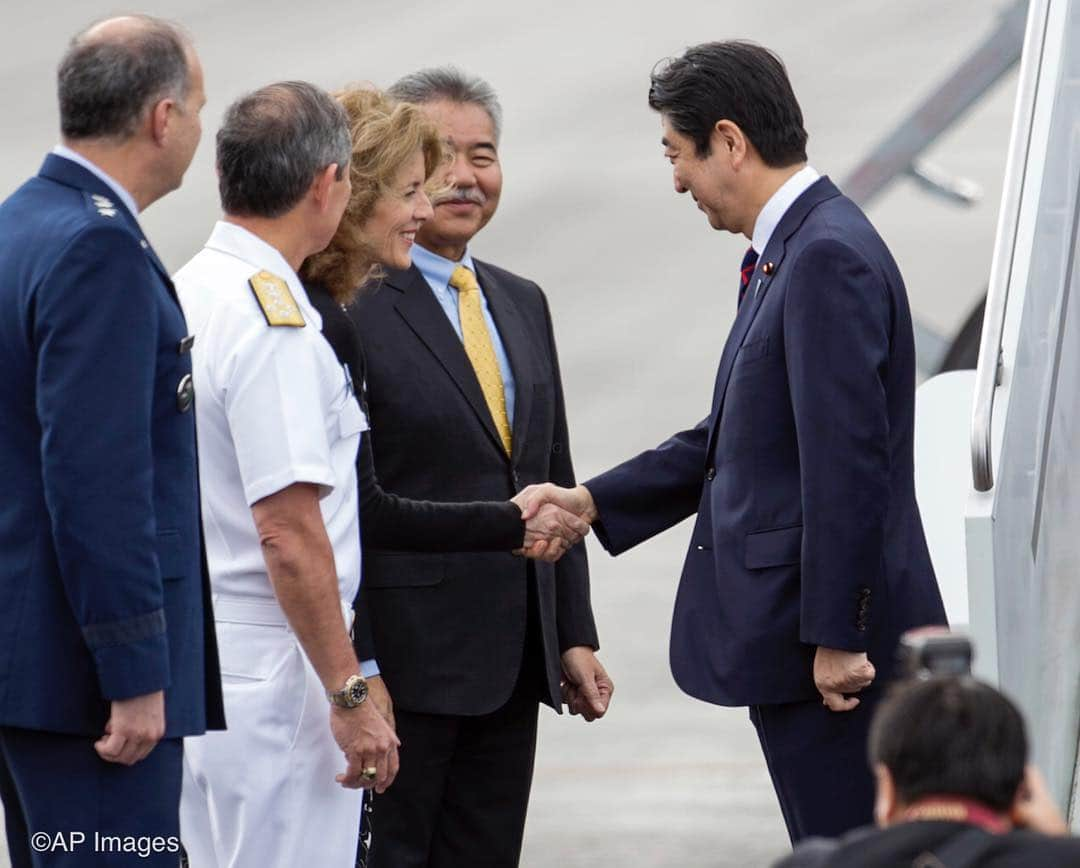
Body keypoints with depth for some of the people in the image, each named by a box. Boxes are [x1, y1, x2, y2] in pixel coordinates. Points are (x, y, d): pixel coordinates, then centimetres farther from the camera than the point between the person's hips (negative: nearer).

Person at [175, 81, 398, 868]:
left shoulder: (186, 294, 11)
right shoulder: (275, 324, -18)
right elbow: (289, 532, -22)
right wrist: (348, 694, -17)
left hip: (195, 660, 10)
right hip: (269, 677, -10)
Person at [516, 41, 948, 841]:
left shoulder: (827, 257, -18)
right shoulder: (790, 250, 14)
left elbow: (845, 462, -22)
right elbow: (731, 437, 22)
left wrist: (834, 638, -21)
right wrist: (591, 502, 17)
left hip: (835, 645, -10)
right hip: (793, 633, 10)